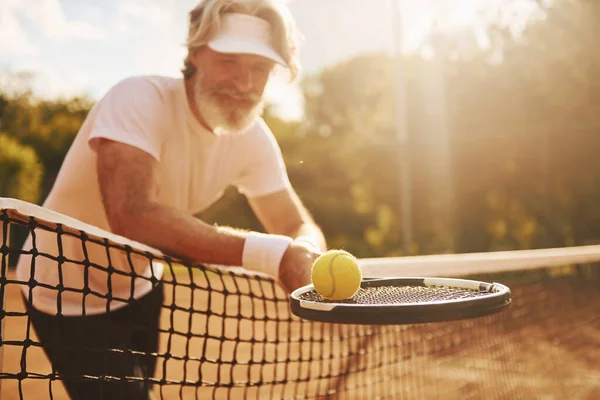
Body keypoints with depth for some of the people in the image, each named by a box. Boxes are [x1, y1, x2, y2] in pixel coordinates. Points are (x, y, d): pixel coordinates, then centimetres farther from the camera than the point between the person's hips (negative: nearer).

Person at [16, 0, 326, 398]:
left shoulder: (254, 137, -11)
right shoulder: (139, 99, -29)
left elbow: (299, 226, -7)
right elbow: (133, 215, -43)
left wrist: (305, 255, -32)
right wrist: (267, 252, -48)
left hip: (140, 286, 6)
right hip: (70, 294, -6)